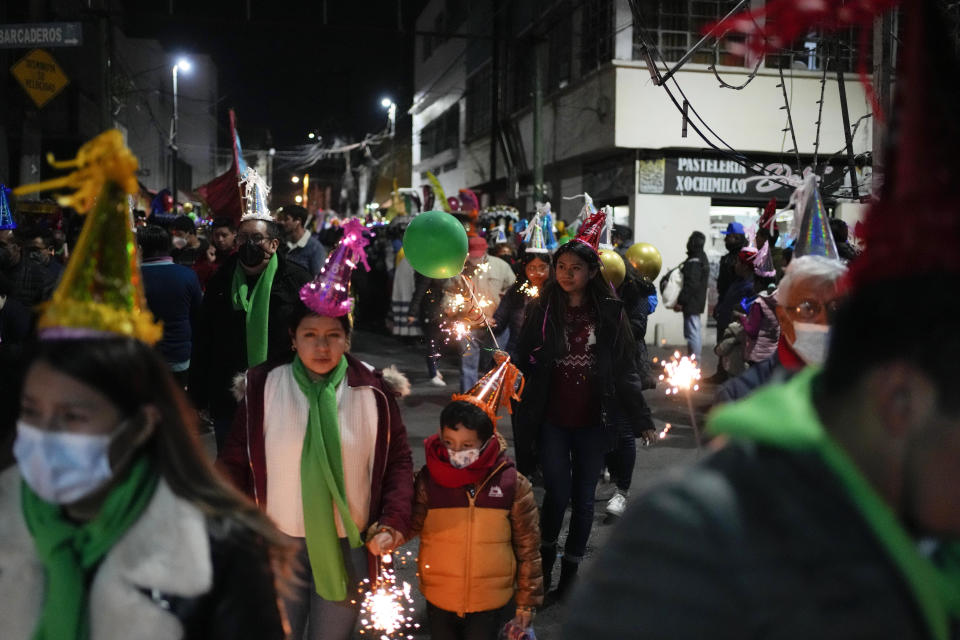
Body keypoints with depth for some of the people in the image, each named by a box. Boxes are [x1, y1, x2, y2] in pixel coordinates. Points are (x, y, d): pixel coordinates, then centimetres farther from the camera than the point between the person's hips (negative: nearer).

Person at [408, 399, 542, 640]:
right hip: (439, 600, 1)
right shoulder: (429, 480, -11)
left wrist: (526, 602, 2)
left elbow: (528, 548, -3)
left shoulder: (513, 484, -11)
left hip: (490, 603, -1)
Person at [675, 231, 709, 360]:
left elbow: (691, 284, -23)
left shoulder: (694, 261, -18)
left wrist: (680, 301, -19)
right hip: (698, 302, 11)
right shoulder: (702, 258, 15)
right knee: (695, 332, 17)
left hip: (691, 304, -11)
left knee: (692, 333, -8)